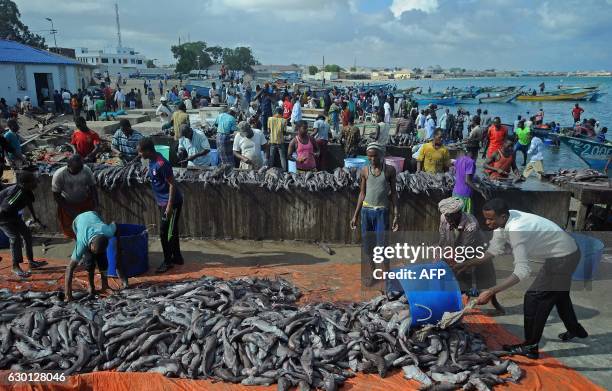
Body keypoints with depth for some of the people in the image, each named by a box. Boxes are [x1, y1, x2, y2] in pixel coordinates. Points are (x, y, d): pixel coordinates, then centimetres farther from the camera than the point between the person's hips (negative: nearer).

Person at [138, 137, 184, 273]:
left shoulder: (162, 164, -24)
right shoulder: (152, 161, 5)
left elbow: (172, 184, -22)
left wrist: (169, 206, -21)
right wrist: (159, 201, 20)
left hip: (171, 202, -9)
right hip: (162, 201, 9)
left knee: (164, 232, -4)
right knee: (172, 231, 17)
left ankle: (168, 261, 9)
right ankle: (177, 257, 28)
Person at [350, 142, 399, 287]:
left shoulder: (390, 170, -1)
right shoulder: (364, 171, 3)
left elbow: (393, 193, 1)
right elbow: (362, 194, 8)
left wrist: (396, 215, -5)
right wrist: (355, 215, 6)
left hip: (382, 212, -2)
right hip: (366, 211, 3)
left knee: (382, 246, -4)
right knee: (367, 246, 8)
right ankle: (372, 275, 22)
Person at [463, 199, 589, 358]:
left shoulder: (516, 230, -36)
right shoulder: (502, 221, -10)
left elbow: (522, 272, -39)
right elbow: (494, 249, 0)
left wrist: (491, 292, -43)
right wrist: (467, 264, -8)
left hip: (563, 258, -10)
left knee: (533, 298, -6)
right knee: (559, 293, 29)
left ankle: (530, 347, 7)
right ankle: (575, 330, 52)